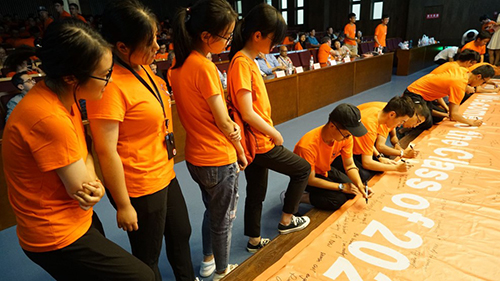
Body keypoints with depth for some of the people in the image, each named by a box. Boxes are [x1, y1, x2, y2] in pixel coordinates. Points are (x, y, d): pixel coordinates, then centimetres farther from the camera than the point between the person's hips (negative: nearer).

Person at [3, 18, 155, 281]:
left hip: (78, 220, 9)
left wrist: (91, 180, -17)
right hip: (57, 236, -9)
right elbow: (81, 190, -24)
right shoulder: (49, 118, -33)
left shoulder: (62, 95, -4)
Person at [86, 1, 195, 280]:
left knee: (181, 233, 27)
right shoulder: (110, 84, -25)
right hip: (139, 188, -9)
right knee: (148, 257, 15)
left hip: (165, 175, 9)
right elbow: (106, 152, -23)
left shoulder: (144, 69, 2)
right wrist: (123, 205, -17)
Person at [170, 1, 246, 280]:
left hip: (196, 157, 8)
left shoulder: (179, 65, 2)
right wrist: (241, 153, -3)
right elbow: (223, 122, -17)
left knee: (212, 211, 27)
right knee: (224, 219, 14)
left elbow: (198, 112, 6)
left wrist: (230, 127, -1)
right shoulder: (204, 67, -23)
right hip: (219, 160, -8)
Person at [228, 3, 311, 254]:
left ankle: (254, 241, 36)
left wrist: (269, 132, 9)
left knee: (256, 193, 19)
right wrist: (275, 134, -12)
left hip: (256, 141, 9)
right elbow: (247, 113, -24)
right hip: (260, 142, -9)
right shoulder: (242, 63, -20)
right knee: (303, 169, 11)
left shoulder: (248, 60, 9)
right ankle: (286, 221, 27)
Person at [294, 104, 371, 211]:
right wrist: (341, 187, -23)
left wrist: (360, 185, -25)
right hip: (305, 177, -7)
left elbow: (349, 165, -7)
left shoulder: (346, 136, -20)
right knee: (338, 199, -21)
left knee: (352, 192, -3)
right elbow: (310, 179, -27)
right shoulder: (307, 146, -39)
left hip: (325, 170, 7)